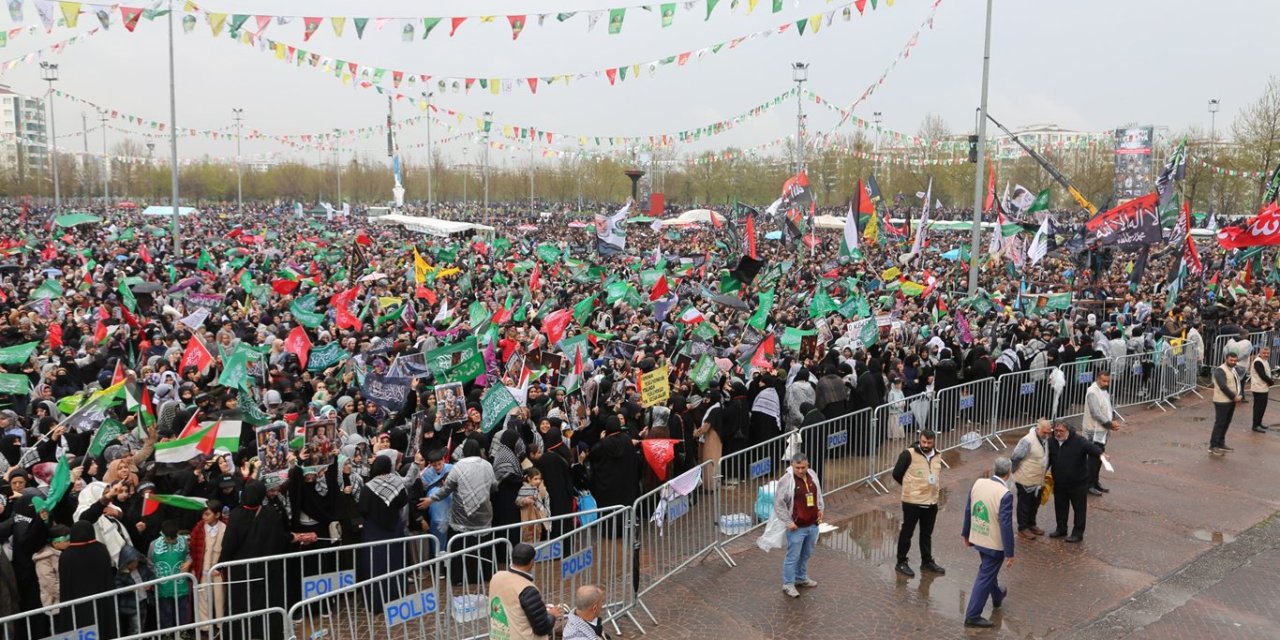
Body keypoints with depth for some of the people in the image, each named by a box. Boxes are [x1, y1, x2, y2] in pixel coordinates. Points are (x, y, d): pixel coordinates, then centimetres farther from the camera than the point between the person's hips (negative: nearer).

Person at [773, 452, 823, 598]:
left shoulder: (813, 475, 1)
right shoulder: (786, 480, -19)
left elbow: (818, 494, 18)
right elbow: (778, 504, -16)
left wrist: (820, 510, 8)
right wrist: (788, 522, -17)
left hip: (812, 525, 6)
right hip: (797, 527, -6)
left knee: (806, 554, 21)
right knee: (793, 556, 2)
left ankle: (801, 578, 40)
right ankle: (788, 584, 14)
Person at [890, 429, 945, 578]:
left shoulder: (937, 457, 6)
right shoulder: (909, 454, -15)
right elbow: (897, 474, -9)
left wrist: (933, 490, 9)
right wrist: (910, 487, 4)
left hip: (931, 502, 6)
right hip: (912, 502, -6)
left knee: (927, 533, 18)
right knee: (907, 532, 5)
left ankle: (927, 562, 32)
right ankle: (901, 563, 16)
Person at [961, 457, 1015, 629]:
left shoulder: (978, 483, -6)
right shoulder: (1005, 494, -25)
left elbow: (968, 510, 4)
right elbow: (1006, 525, -23)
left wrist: (966, 534, 17)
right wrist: (1009, 553, -15)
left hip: (978, 537, 7)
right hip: (994, 543, -7)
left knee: (989, 570, 30)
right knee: (985, 577, 6)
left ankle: (997, 597, 54)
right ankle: (972, 616, 13)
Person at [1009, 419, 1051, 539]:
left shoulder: (1045, 439, -1)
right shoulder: (1027, 441, -26)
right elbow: (1015, 458, -20)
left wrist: (1045, 471, 16)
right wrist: (1014, 472, -9)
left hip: (1038, 480, 8)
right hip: (1026, 480, -7)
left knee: (1035, 503, 20)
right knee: (1024, 504, 7)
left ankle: (1031, 524, 37)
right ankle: (1023, 527, 20)